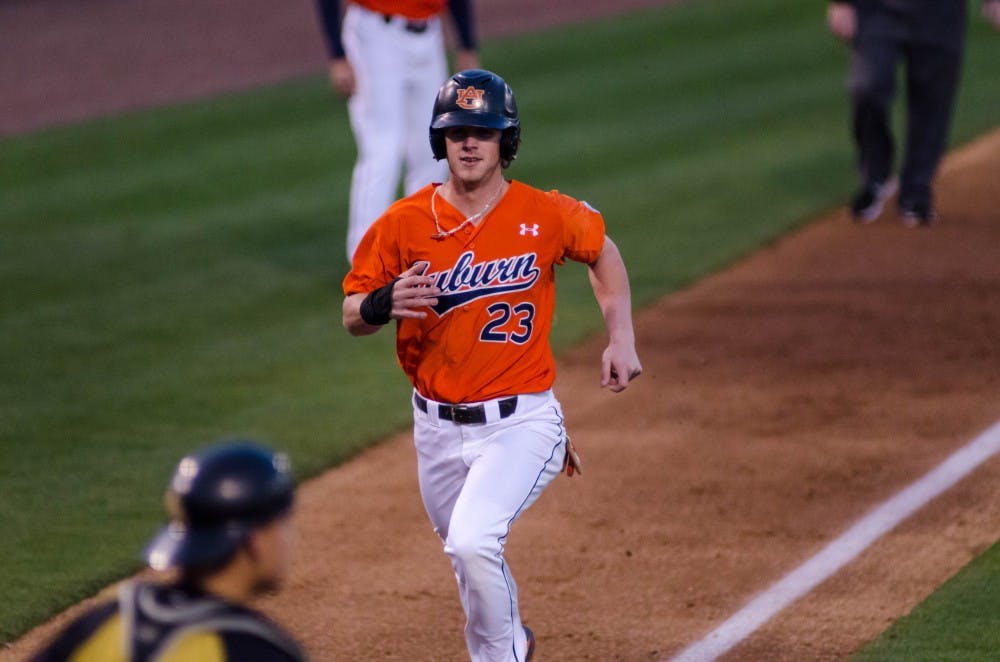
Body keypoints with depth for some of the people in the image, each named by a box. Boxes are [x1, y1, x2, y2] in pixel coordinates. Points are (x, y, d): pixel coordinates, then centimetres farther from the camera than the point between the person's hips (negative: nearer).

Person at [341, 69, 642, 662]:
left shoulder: (548, 216, -7)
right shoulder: (404, 223, -6)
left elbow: (602, 252, 14)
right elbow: (352, 316, 1)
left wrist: (622, 339, 5)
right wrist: (384, 304, -22)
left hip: (521, 423, -3)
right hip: (437, 429, 3)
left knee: (472, 541, -25)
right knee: (468, 554, 19)